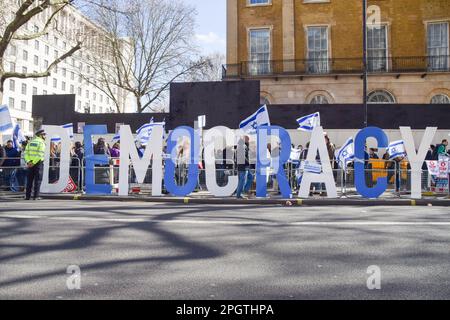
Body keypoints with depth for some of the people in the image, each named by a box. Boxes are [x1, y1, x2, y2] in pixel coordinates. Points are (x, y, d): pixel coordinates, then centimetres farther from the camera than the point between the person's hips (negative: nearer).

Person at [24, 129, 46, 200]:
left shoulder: (31, 142, 13)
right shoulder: (41, 143, -6)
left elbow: (26, 153, 3)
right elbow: (40, 155, -18)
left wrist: (28, 161, -6)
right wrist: (33, 163, -15)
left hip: (30, 164, 6)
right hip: (38, 163, -5)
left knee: (29, 180, 11)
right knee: (37, 180, 0)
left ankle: (27, 196, 12)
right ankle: (36, 196, -2)